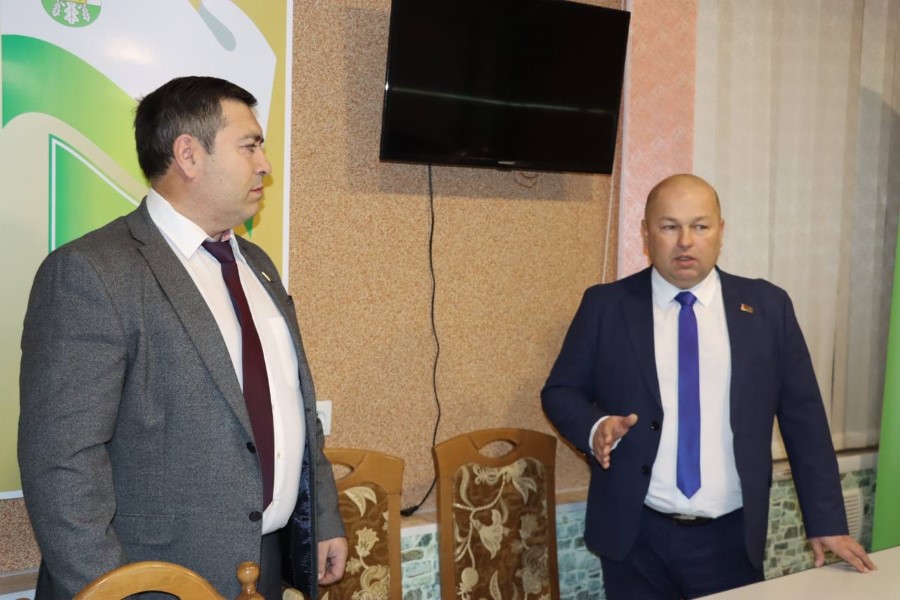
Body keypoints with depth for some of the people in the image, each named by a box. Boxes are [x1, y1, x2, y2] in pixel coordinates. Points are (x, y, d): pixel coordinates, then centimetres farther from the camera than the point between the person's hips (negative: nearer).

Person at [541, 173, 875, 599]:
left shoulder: (767, 306, 2)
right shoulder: (605, 305, 0)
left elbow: (802, 416, 4)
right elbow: (560, 391, 4)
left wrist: (826, 521, 3)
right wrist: (596, 426, -17)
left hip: (732, 537, 1)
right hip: (634, 537, 0)